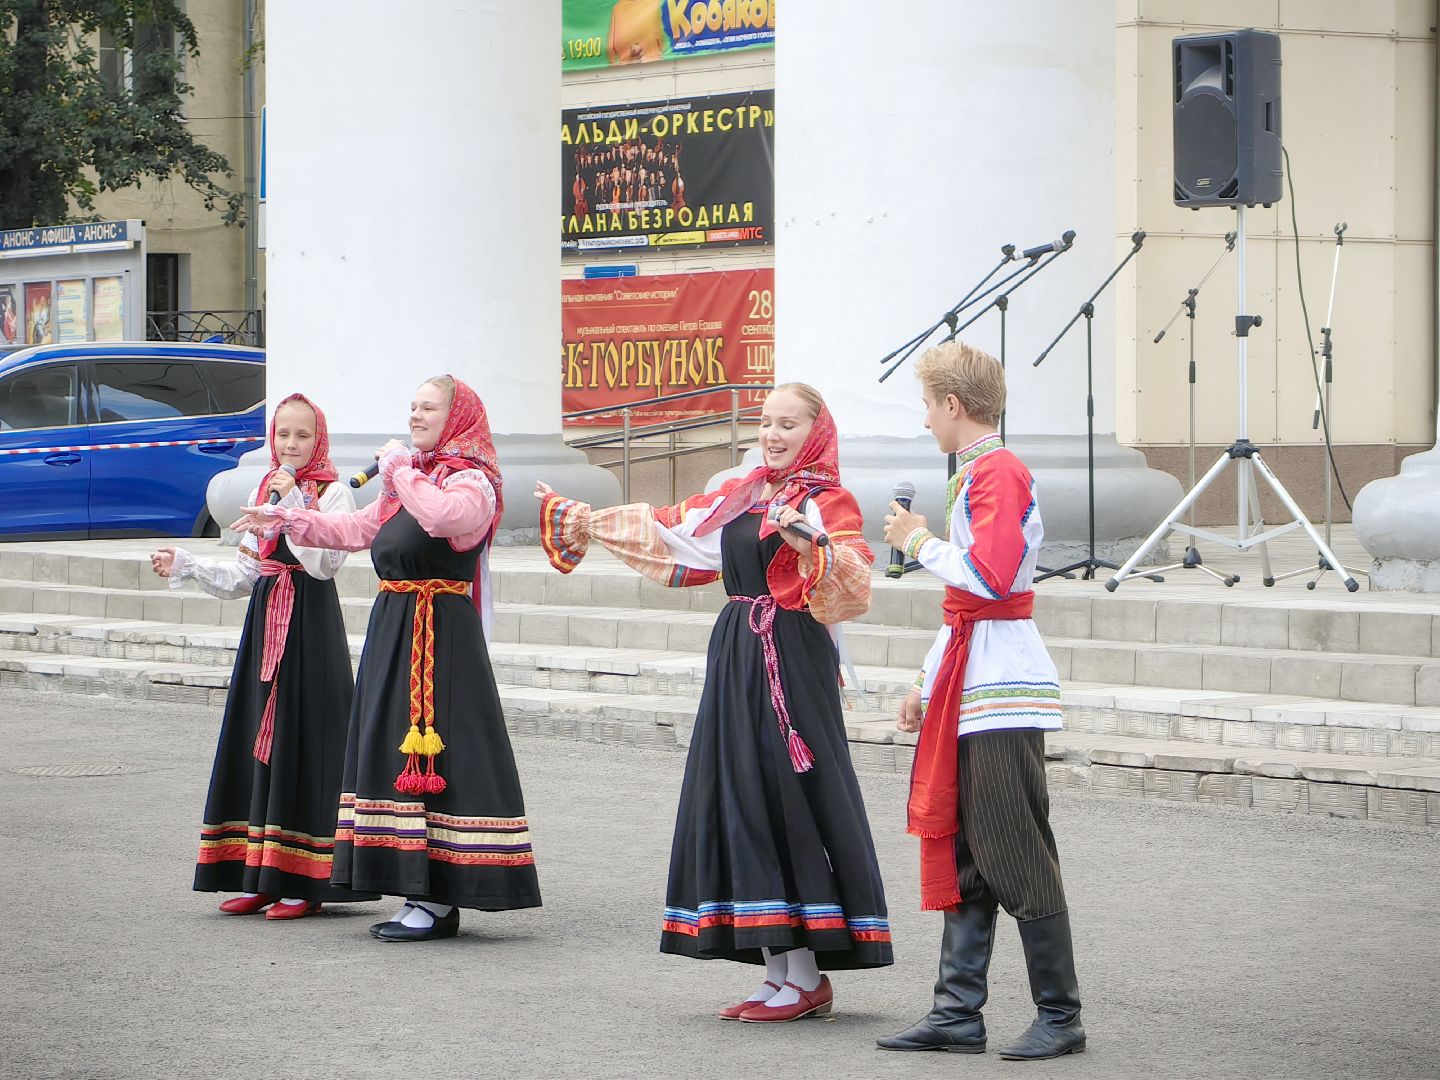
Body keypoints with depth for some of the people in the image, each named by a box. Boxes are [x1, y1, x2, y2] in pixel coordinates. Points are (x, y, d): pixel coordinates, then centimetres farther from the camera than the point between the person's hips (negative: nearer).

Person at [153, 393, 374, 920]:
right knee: (260, 739, 6)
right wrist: (185, 565, 7)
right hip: (265, 621, 7)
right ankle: (260, 877, 10)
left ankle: (303, 882, -5)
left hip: (311, 626, -7)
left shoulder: (333, 492, -4)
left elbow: (324, 563, -17)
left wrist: (294, 504, -20)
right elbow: (245, 574, 17)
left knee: (300, 739, -8)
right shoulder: (264, 490, 16)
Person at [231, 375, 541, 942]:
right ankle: (421, 893, 16)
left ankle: (439, 900, -9)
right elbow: (355, 529, 27)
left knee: (437, 757, -11)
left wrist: (400, 469, -19)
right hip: (394, 630, 10)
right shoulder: (410, 481, 19)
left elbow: (445, 516, -31)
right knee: (395, 751, 10)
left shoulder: (472, 483, -9)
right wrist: (286, 520, 24)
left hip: (441, 636, -10)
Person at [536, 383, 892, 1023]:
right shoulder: (740, 497, 17)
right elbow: (668, 533, 25)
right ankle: (782, 971, 9)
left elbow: (854, 586, -19)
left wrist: (810, 548, -37)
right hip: (736, 659, 8)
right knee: (740, 801, 5)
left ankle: (805, 978, -6)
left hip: (792, 666, -8)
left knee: (784, 801, -10)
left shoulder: (828, 503, -5)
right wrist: (580, 521, 24)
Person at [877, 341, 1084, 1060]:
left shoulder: (998, 474, -13)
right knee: (963, 853, 10)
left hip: (1003, 689, -10)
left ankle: (1060, 1017, -2)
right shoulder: (976, 474, 18)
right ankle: (958, 1013, 13)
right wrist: (929, 687, 23)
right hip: (968, 689, 10)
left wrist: (921, 542, -10)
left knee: (1017, 858, -7)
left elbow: (990, 577, -25)